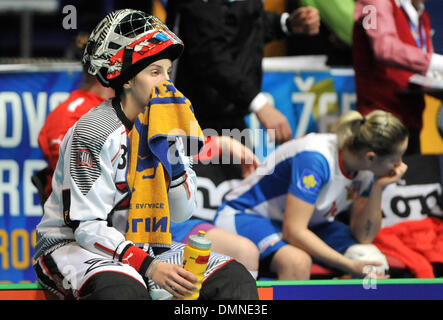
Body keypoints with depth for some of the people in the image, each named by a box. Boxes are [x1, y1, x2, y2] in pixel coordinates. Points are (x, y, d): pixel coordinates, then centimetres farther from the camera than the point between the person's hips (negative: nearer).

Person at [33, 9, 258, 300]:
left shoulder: (161, 124, 4)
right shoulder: (94, 131, -18)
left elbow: (182, 212, 1)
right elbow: (87, 227, -23)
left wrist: (169, 145, -12)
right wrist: (150, 267, -33)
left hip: (144, 248, 7)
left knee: (235, 278, -9)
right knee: (122, 287, -41)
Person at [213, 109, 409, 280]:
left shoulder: (368, 167, -9)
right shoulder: (316, 159, -32)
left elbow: (363, 237, -6)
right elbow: (293, 232, -32)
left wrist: (377, 188, -20)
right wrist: (350, 266, -34)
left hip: (307, 224, 7)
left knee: (372, 259, -16)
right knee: (298, 262, -40)